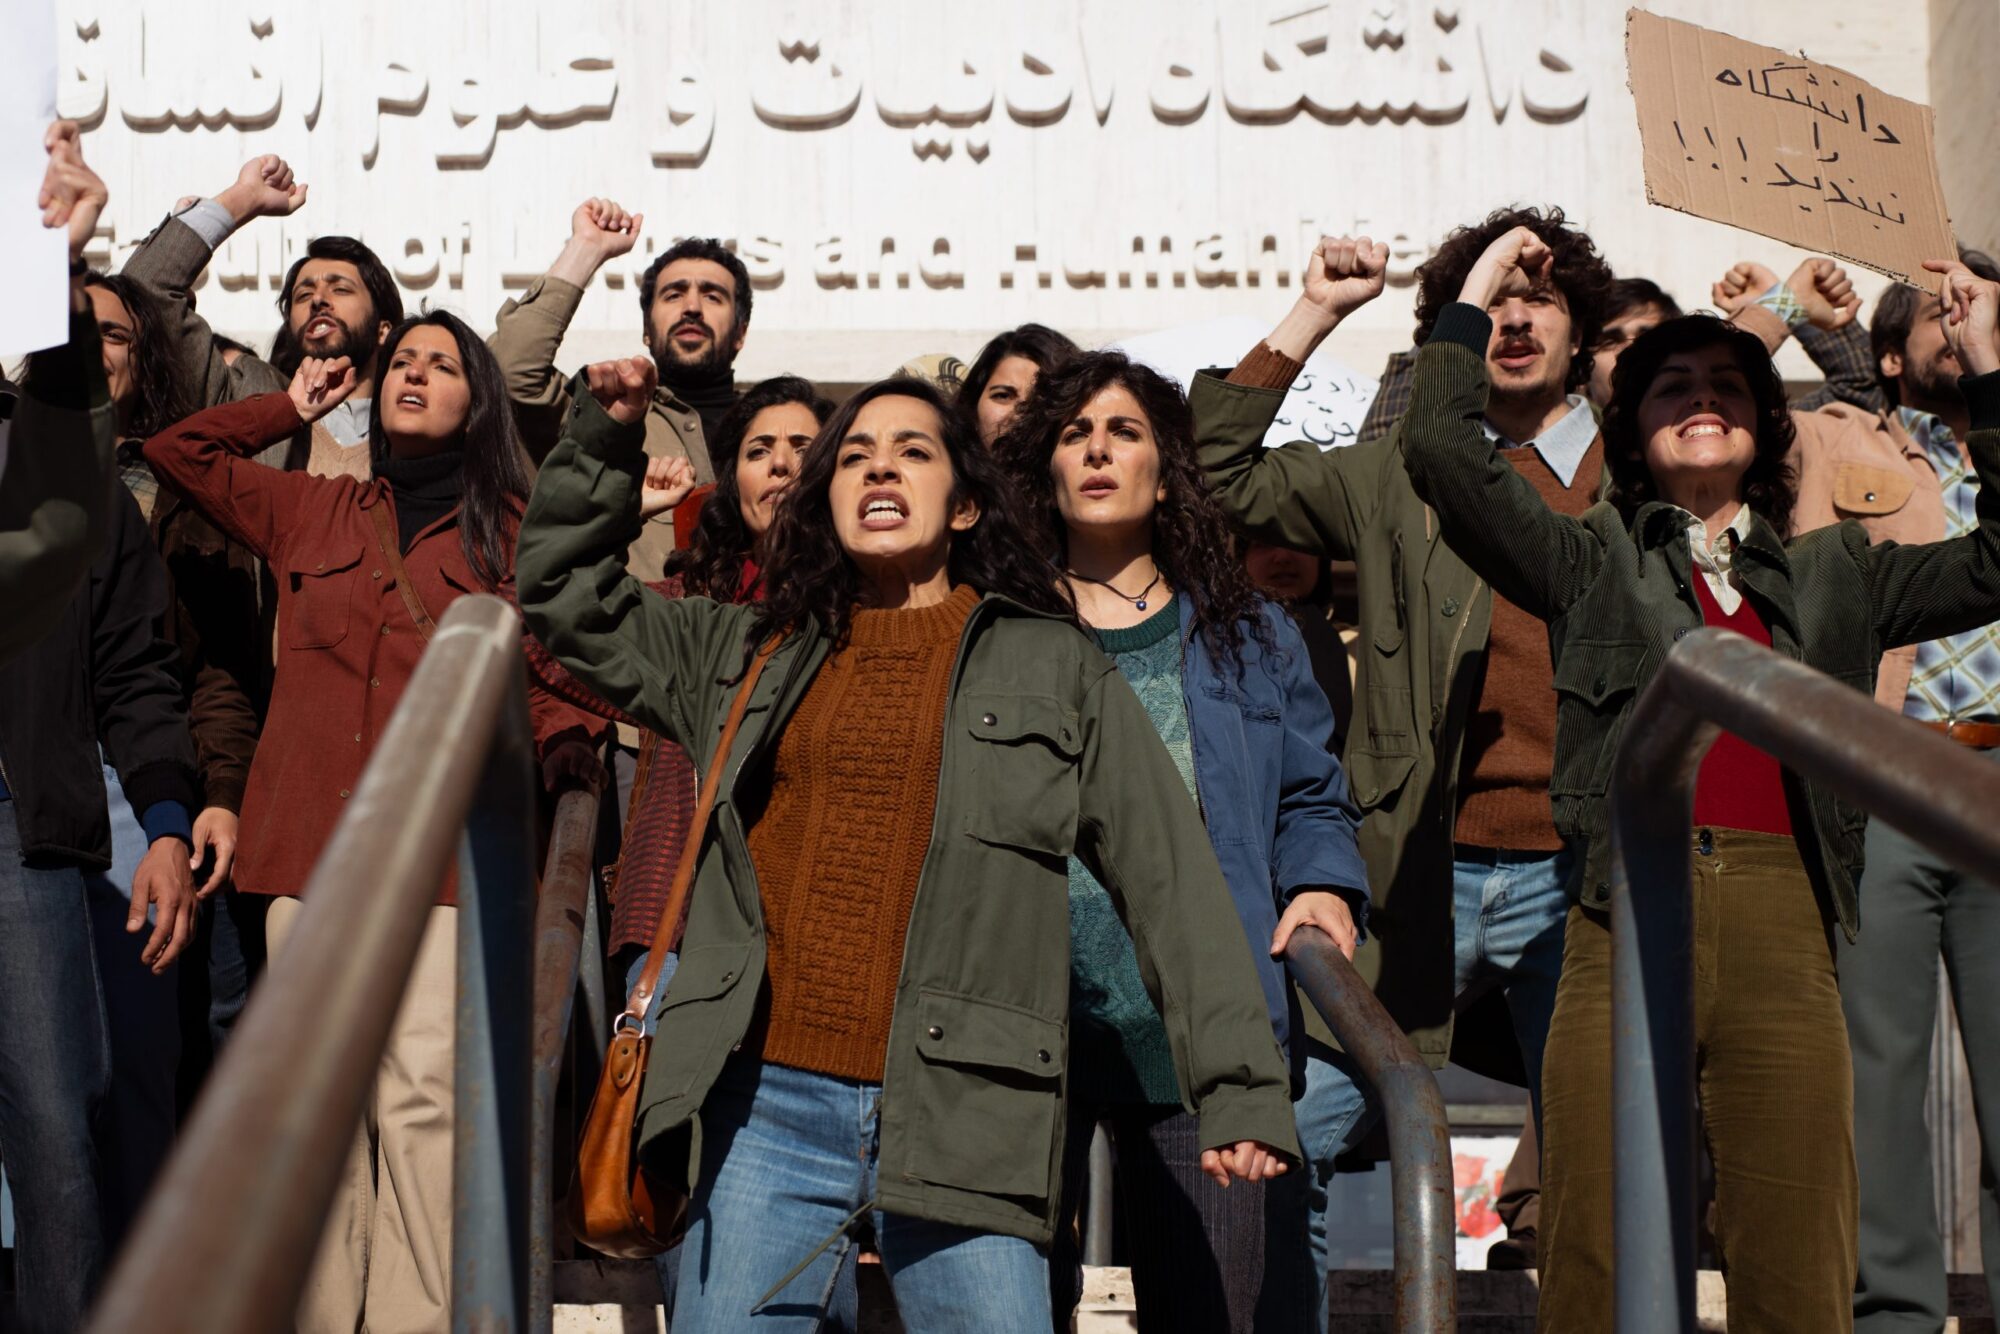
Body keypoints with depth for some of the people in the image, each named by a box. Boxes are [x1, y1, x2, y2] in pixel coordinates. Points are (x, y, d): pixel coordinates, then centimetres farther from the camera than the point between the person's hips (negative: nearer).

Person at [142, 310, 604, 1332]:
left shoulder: (512, 529, 12)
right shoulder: (310, 512, 18)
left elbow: (544, 670, 10)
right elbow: (175, 451, 22)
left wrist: (564, 739, -6)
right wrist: (296, 407, 24)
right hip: (312, 844, 3)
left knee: (422, 1092, -10)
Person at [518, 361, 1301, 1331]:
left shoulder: (1056, 669, 10)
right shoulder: (751, 654, 18)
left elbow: (1169, 882, 5)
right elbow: (567, 594, 24)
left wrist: (1238, 1093, -3)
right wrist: (606, 439, 10)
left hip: (961, 1119, -2)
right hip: (768, 1111, 2)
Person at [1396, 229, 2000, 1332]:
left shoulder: (1830, 575, 23)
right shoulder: (1593, 561, 16)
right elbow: (1440, 449, 5)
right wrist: (1471, 302, 12)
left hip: (1784, 930, 2)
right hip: (1628, 920, -2)